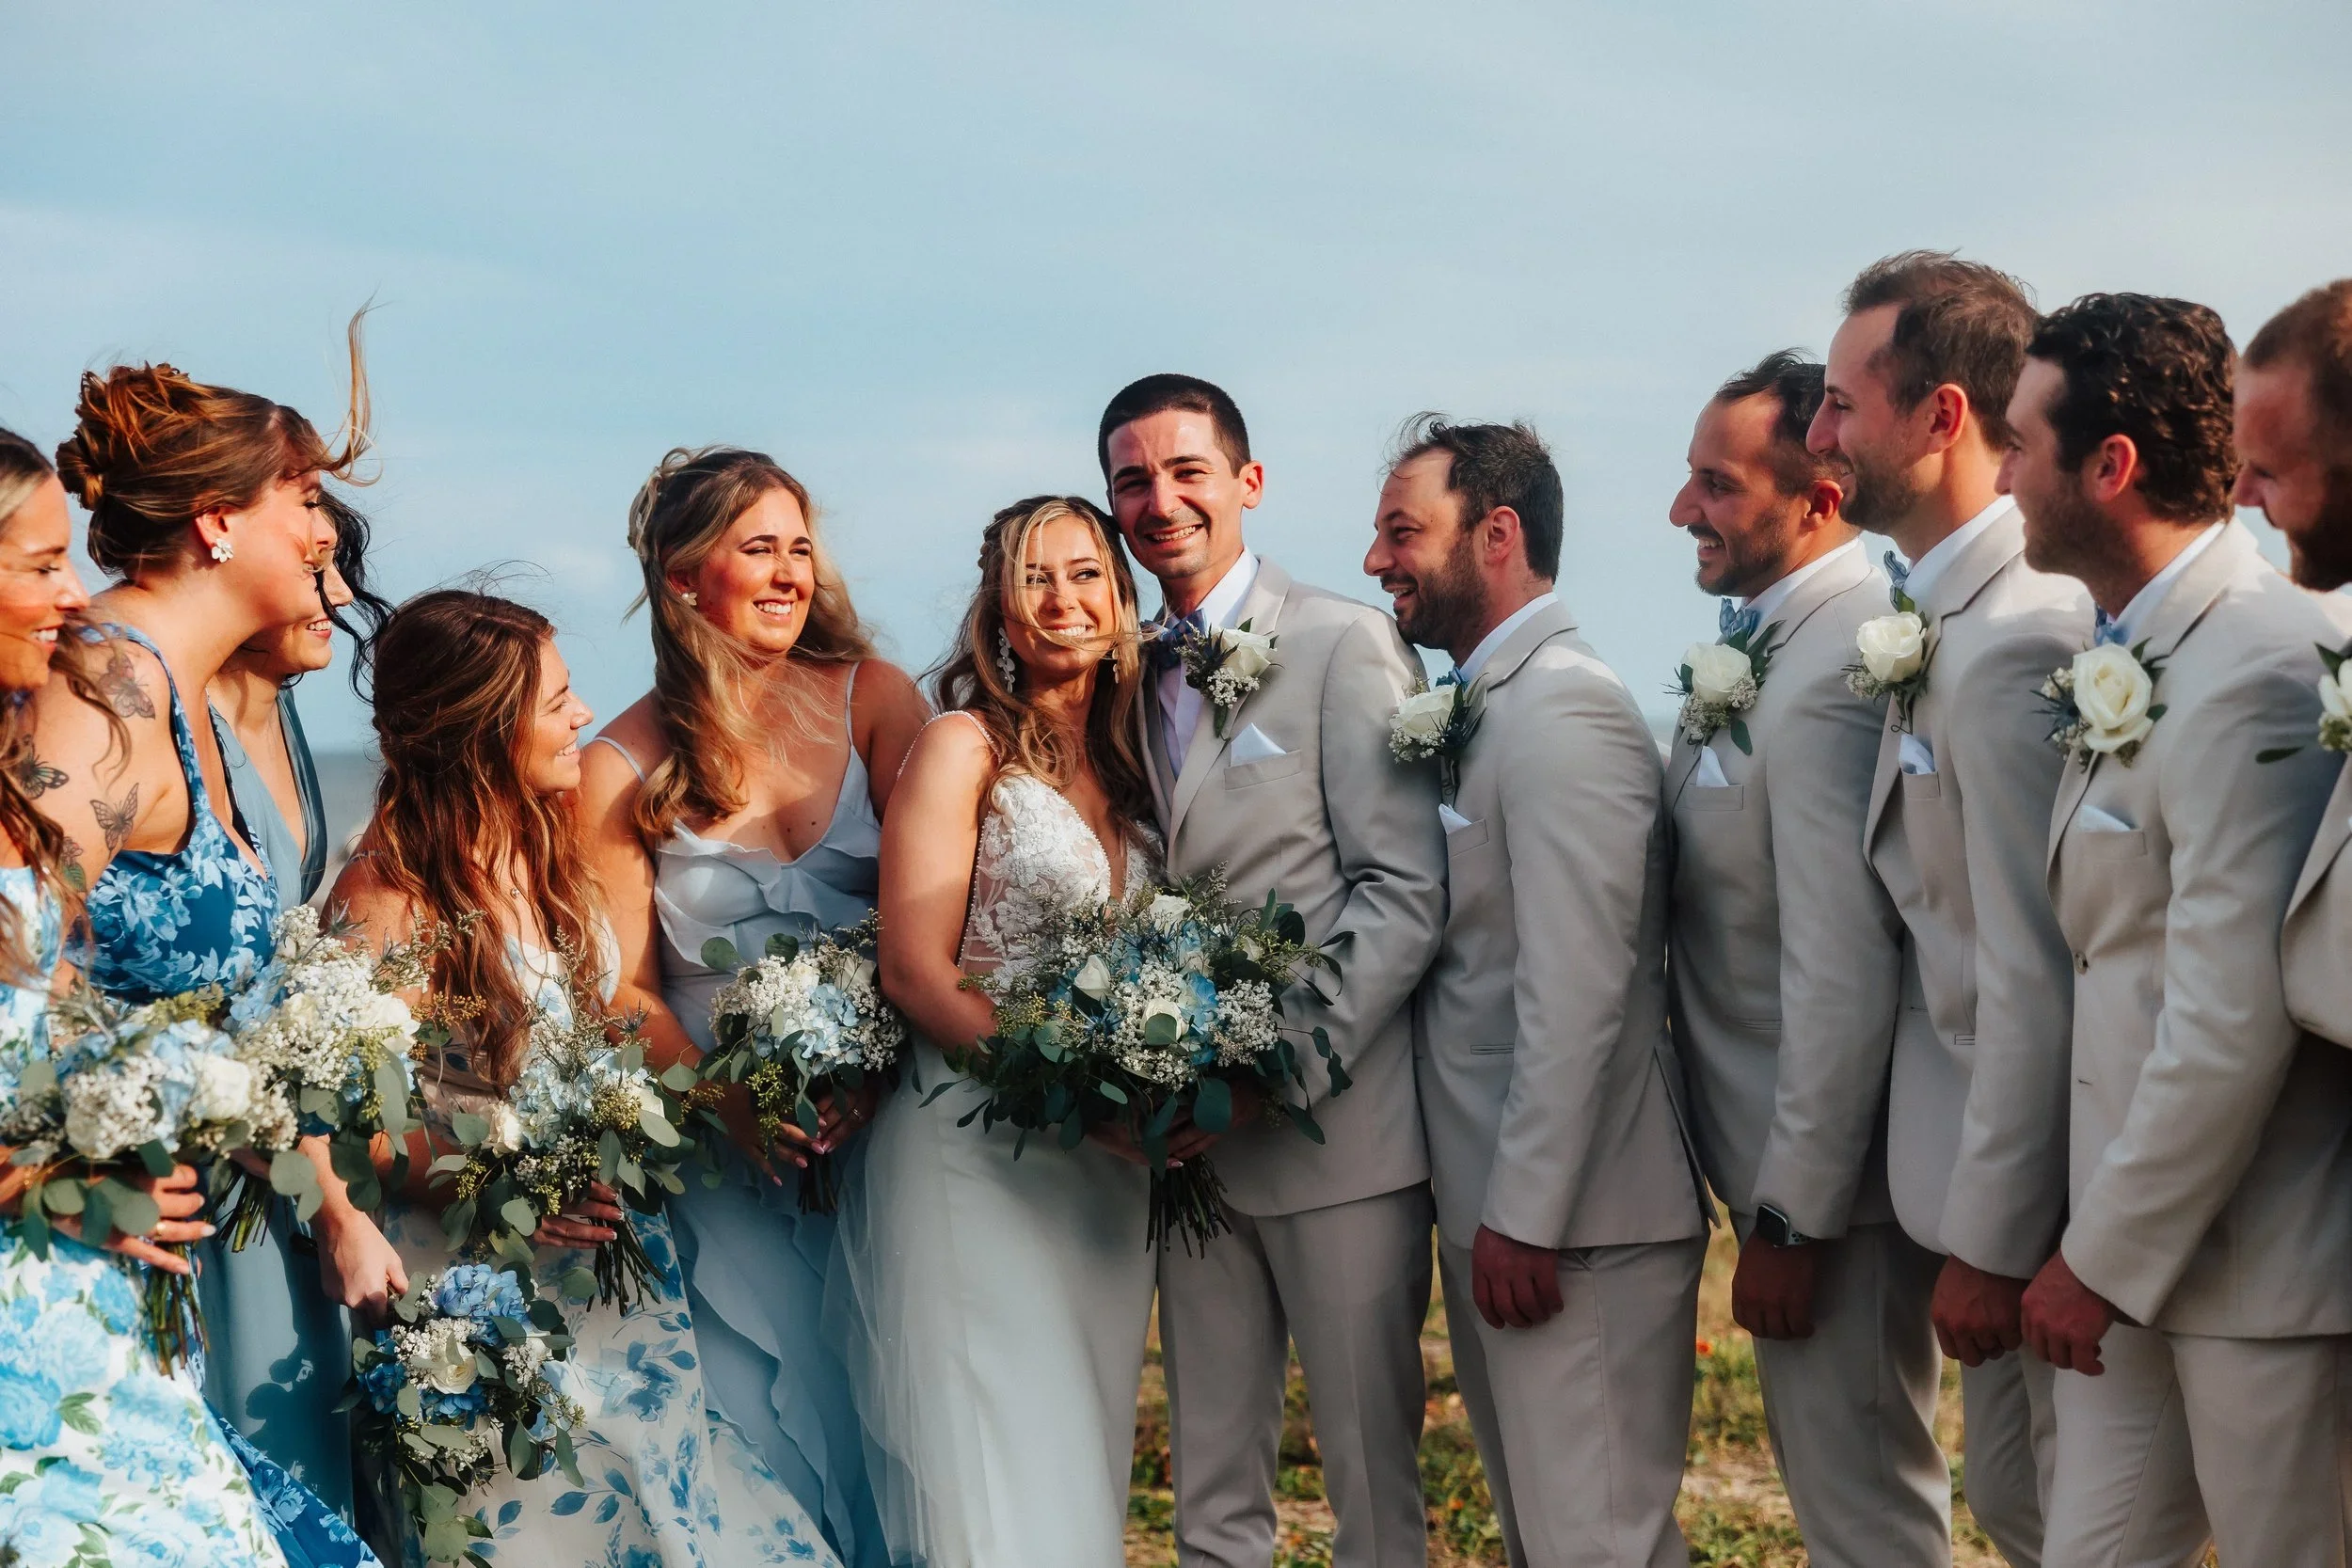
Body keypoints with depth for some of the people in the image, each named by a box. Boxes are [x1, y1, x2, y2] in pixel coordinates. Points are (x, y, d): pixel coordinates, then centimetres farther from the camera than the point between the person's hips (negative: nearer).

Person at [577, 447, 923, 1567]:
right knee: (773, 1409, 4)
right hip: (730, 1153, -1)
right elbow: (622, 987, -3)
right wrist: (733, 1100, -19)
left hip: (884, 1126, 1)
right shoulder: (623, 771, -1)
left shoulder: (872, 700, 0)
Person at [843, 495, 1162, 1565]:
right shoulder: (963, 747, -5)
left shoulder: (1128, 763, 12)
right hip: (977, 1148, -6)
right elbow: (913, 969, -12)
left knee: (1084, 1462, 12)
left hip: (1108, 1167, 6)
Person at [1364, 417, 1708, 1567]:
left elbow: (1576, 996, -21)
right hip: (1497, 1210, 10)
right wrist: (1486, 1212, 13)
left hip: (1572, 1225, -10)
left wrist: (1523, 1221, -21)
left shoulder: (1563, 708, -15)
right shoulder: (1486, 708, 15)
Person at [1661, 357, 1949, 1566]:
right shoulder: (1760, 642, 8)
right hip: (1776, 1156, 10)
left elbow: (1843, 977, -25)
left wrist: (1788, 1222, -20)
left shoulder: (1832, 673, -24)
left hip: (1828, 1186, -10)